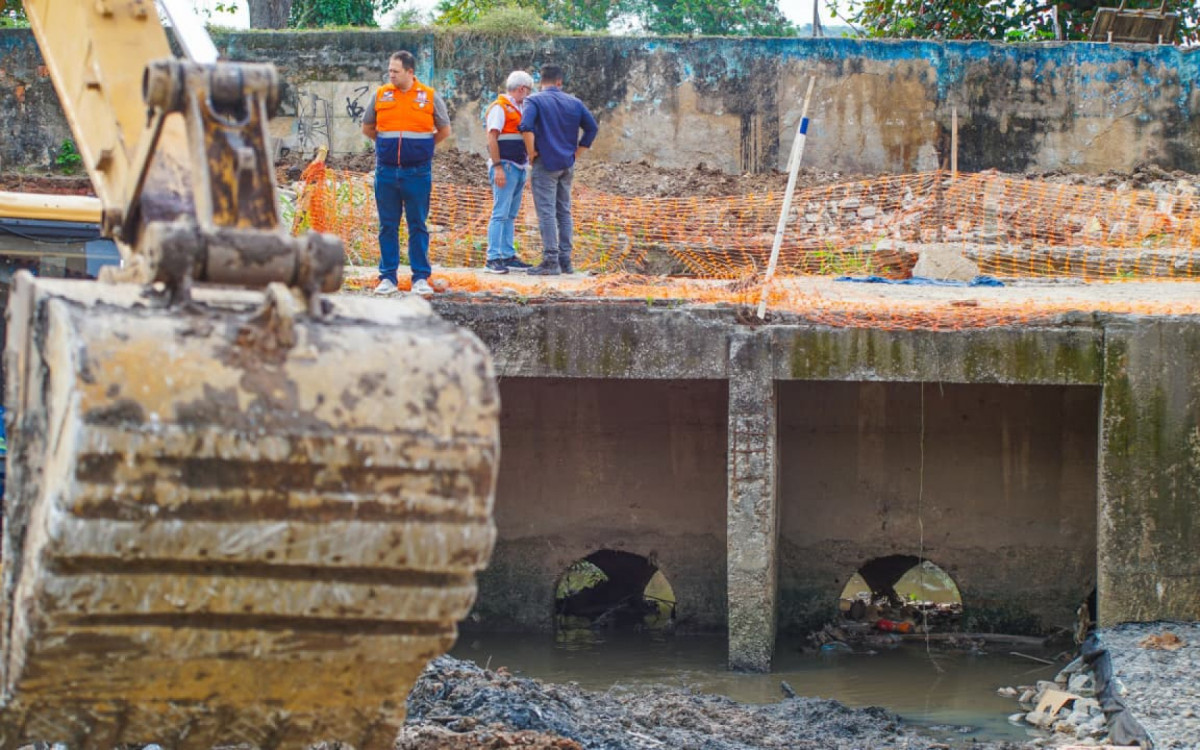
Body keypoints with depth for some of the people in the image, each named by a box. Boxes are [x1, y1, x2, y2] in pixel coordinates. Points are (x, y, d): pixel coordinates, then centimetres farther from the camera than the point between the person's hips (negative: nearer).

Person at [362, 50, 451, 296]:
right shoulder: (380, 95, 5)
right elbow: (367, 128, 18)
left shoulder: (429, 97, 1)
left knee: (418, 226, 2)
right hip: (386, 171, 2)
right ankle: (387, 278, 10)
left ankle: (421, 278, 6)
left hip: (418, 172, -2)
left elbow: (444, 131, 12)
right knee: (387, 226, 4)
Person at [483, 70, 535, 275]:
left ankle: (508, 256, 14)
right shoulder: (499, 108, -8)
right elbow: (492, 138, -15)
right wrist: (498, 167, -21)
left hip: (518, 168, 9)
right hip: (505, 166, -9)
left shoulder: (517, 109, 20)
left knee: (511, 215, 11)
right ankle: (493, 259, -13)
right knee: (500, 213, -11)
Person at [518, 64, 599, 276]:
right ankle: (565, 260, 13)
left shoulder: (534, 101, -6)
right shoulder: (574, 103, 9)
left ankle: (551, 261, -9)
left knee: (547, 213, -5)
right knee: (564, 212, 12)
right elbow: (592, 128, 9)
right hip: (567, 166, 5)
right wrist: (576, 152, 12)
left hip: (546, 164, -5)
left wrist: (532, 153, -11)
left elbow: (526, 127, -22)